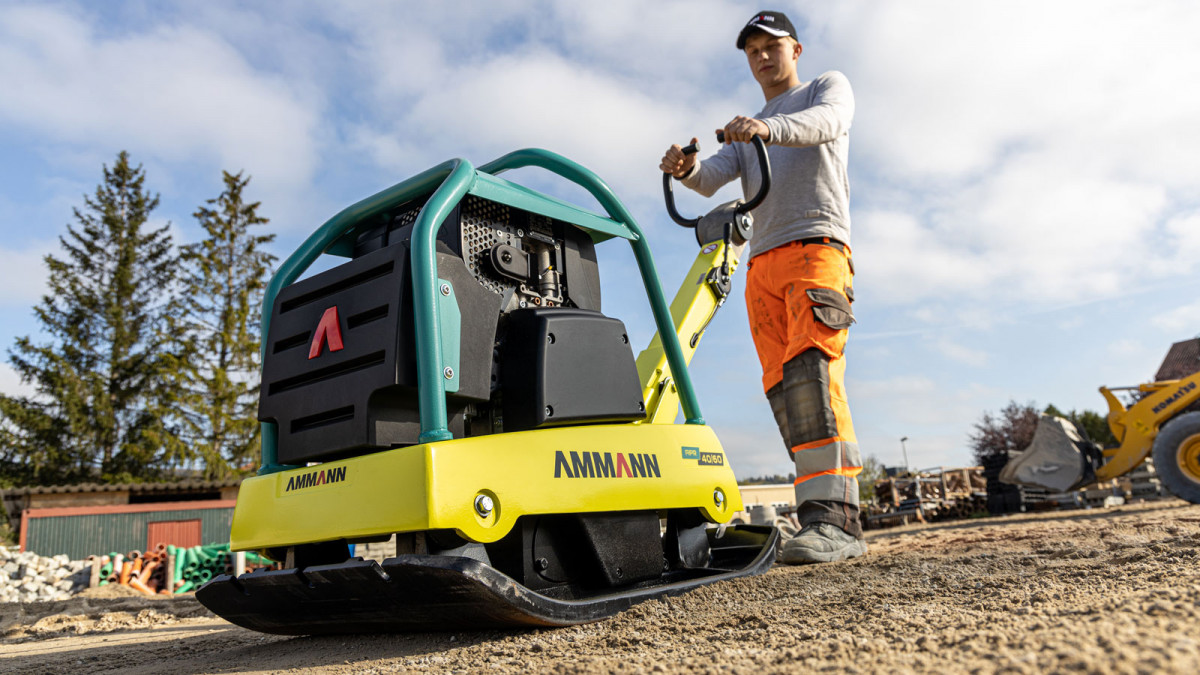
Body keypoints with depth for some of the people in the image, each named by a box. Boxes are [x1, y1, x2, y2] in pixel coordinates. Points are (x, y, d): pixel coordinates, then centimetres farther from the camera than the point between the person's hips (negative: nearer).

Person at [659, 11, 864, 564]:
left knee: (810, 368, -26)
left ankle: (835, 517, -32)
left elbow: (824, 122, -9)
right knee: (783, 388, -4)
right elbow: (712, 178, 11)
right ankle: (824, 519, -4)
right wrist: (684, 169, -13)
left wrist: (769, 127, -30)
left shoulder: (829, 86, 18)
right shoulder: (745, 135, 32)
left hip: (817, 245, -6)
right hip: (762, 264, 6)